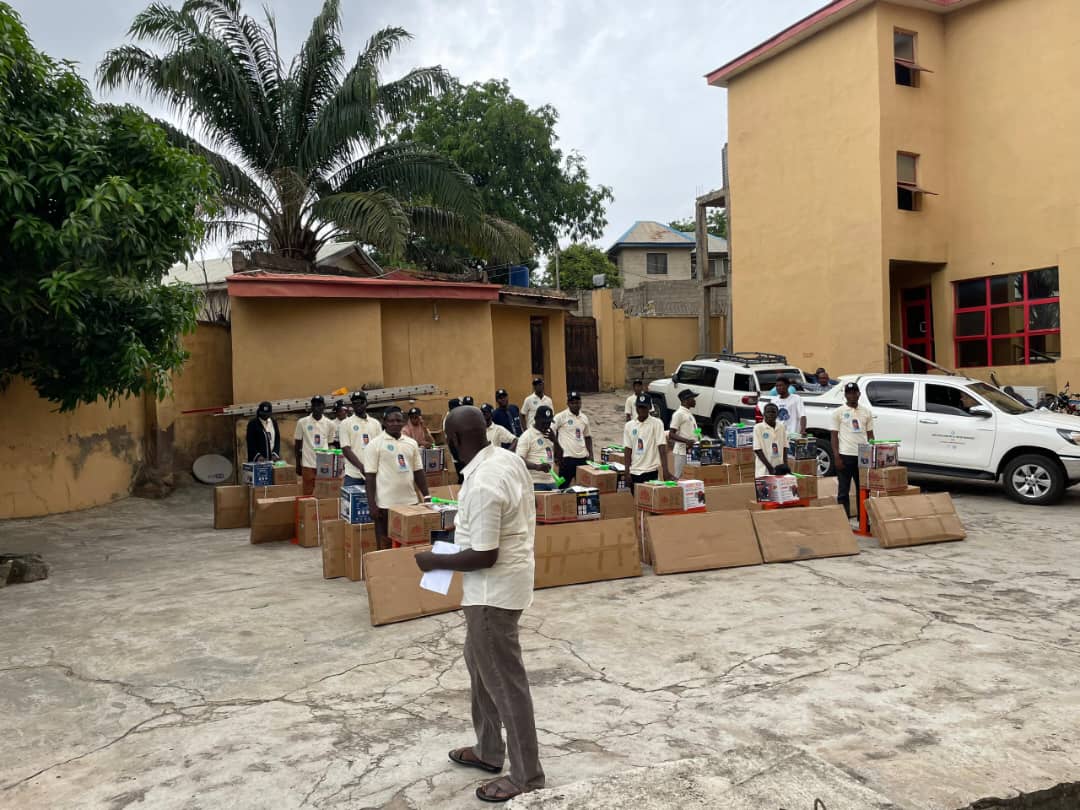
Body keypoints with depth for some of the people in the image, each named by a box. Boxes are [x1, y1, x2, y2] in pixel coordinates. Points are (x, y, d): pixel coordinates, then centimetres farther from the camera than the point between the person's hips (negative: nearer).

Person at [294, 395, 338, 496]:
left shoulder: (330, 424, 3)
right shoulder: (302, 422, 0)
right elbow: (298, 445, 6)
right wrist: (298, 464, 5)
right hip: (308, 464, -1)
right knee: (307, 494, 3)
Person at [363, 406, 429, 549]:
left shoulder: (411, 443, 9)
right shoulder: (375, 444, -5)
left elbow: (418, 472, 13)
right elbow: (370, 476, -7)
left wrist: (427, 497, 7)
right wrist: (371, 504, -11)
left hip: (410, 502, 4)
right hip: (385, 504, -4)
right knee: (385, 545, 5)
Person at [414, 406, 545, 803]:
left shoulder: (481, 485, -29)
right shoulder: (508, 458, 0)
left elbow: (483, 557, -26)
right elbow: (516, 518, 13)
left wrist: (434, 561, -13)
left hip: (493, 590, -10)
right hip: (504, 581, 10)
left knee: (504, 679, 3)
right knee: (480, 663, 23)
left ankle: (526, 776, 19)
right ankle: (488, 750, 39)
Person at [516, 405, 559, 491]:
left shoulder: (550, 434, 15)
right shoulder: (527, 436, -7)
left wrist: (554, 440, -2)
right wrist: (537, 466, -30)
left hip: (551, 481, 7)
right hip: (535, 483, -7)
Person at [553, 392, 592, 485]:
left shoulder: (584, 418, 11)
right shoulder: (560, 417, -6)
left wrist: (590, 454, 11)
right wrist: (558, 450, -10)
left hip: (583, 457, 5)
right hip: (567, 457, -5)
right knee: (563, 486, -1)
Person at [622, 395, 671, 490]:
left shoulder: (656, 423, -4)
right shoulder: (629, 425, 7)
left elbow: (662, 448, -10)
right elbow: (628, 451, 7)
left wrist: (665, 470, -19)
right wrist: (627, 472, 1)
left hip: (650, 471, -4)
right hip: (634, 471, 4)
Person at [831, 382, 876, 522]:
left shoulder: (866, 412, 10)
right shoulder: (838, 412, 0)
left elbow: (870, 435, 12)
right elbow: (834, 436, -2)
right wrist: (837, 457, -9)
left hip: (863, 456, 3)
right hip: (845, 456, -3)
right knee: (843, 490, 2)